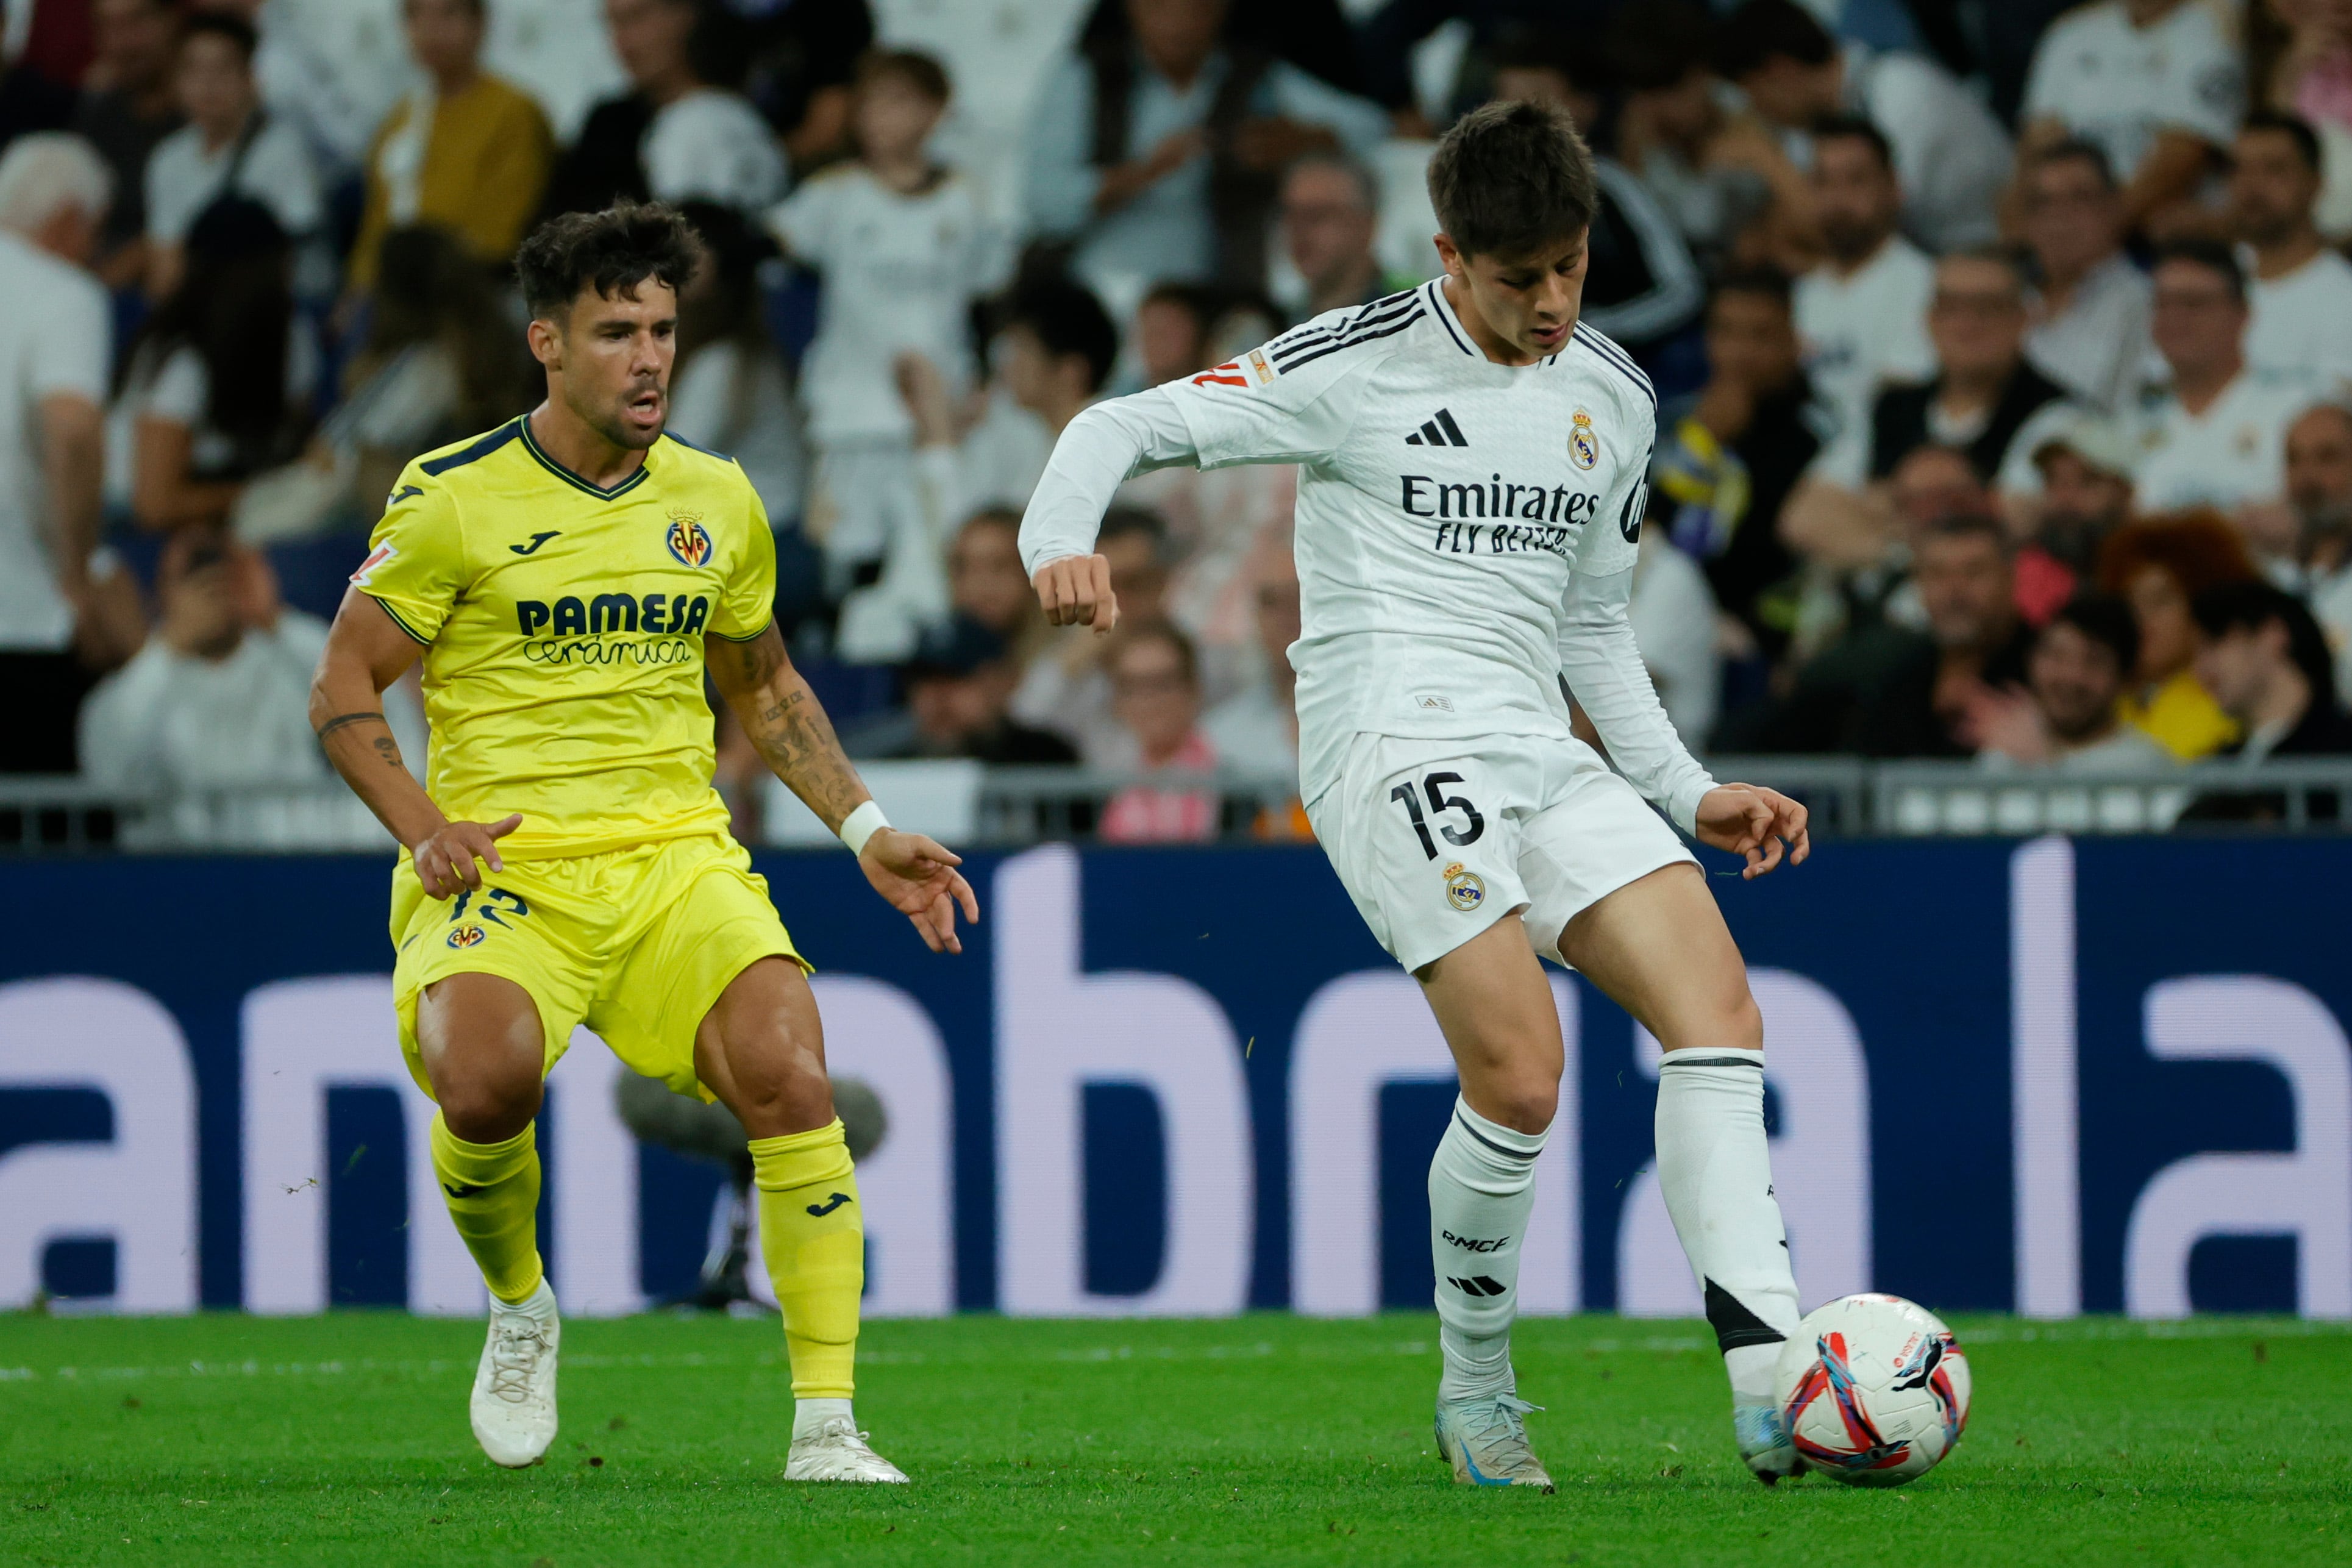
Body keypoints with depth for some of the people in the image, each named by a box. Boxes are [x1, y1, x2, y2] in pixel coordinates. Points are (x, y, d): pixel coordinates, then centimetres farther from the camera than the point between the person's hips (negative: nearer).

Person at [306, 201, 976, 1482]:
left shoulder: (716, 501, 12)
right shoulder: (454, 500, -2)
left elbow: (764, 687, 26)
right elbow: (343, 690, 2)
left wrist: (865, 829, 15)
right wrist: (426, 831, -14)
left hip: (679, 862, 3)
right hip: (504, 869, -3)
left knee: (789, 1074, -24)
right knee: (486, 1079, -33)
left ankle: (826, 1428, -18)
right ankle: (518, 1307, 1)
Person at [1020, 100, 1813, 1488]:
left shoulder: (1615, 397, 16)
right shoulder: (1361, 366, -2)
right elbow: (1127, 426, -1)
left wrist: (1689, 793, 19)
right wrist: (1060, 539, -22)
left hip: (1542, 751, 6)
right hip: (1392, 742, -6)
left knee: (1719, 1007, -13)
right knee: (1522, 1076, -20)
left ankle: (1771, 1383, -20)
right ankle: (1476, 1392, 2)